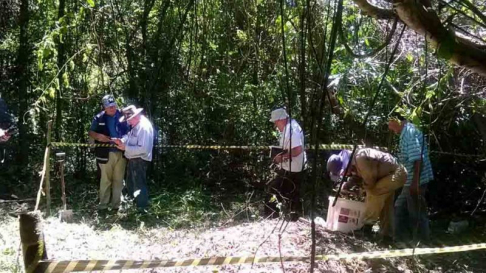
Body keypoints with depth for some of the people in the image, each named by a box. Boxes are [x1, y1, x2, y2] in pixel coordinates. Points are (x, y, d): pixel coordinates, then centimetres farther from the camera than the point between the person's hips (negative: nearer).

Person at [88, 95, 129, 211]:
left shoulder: (122, 115, -2)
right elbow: (90, 132, 7)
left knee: (118, 179, 9)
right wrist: (98, 136, -14)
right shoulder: (99, 118, 0)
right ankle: (103, 203, 18)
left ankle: (115, 203, 20)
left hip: (121, 152, 0)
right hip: (106, 153, 0)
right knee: (105, 179, 9)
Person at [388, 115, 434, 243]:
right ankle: (403, 239, 28)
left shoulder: (410, 132, -17)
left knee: (417, 213, 0)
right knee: (400, 208, 18)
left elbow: (418, 159, -24)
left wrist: (415, 182, -26)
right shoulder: (406, 133, 13)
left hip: (416, 181, -10)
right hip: (410, 181, 10)